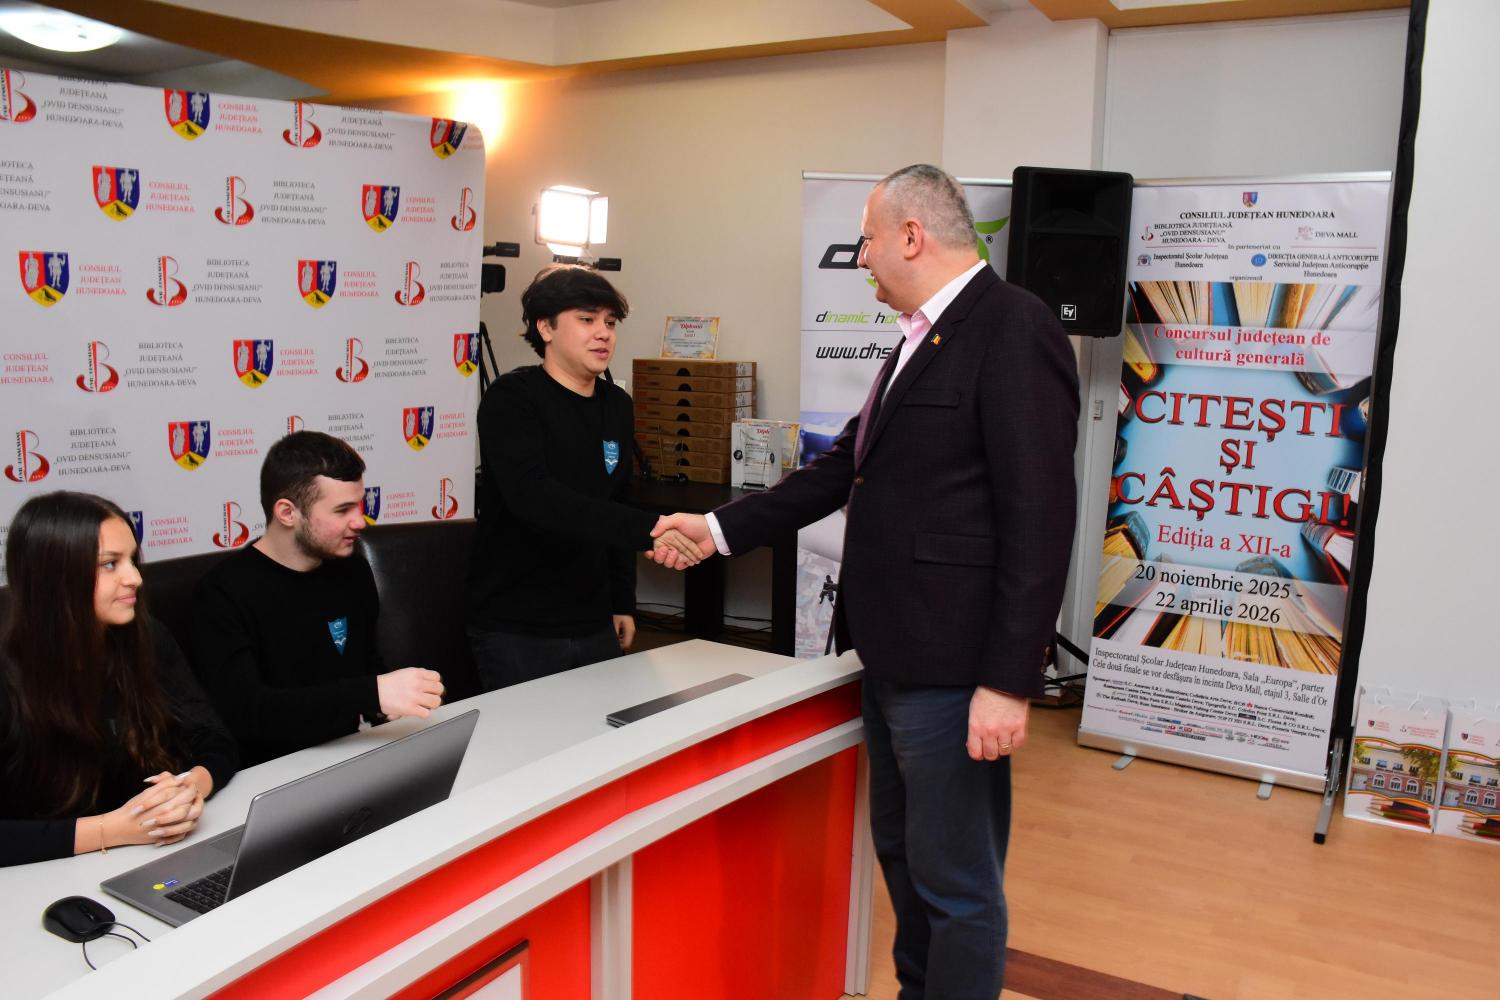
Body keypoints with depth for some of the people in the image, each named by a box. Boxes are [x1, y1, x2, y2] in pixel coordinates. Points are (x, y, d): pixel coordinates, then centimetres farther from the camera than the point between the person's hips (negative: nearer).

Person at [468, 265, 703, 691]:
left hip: (594, 627, 6)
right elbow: (533, 498, -29)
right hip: (516, 632, -6)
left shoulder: (617, 406, 9)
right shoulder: (511, 399, -13)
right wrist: (646, 529, -37)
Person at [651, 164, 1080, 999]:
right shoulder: (923, 338, 15)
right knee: (902, 853, 22)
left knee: (956, 883, 4)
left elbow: (1038, 520, -20)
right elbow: (845, 468, 18)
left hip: (953, 668, -10)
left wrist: (1008, 682, -21)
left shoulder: (1015, 330, -15)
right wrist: (720, 530, 17)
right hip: (894, 653, 10)